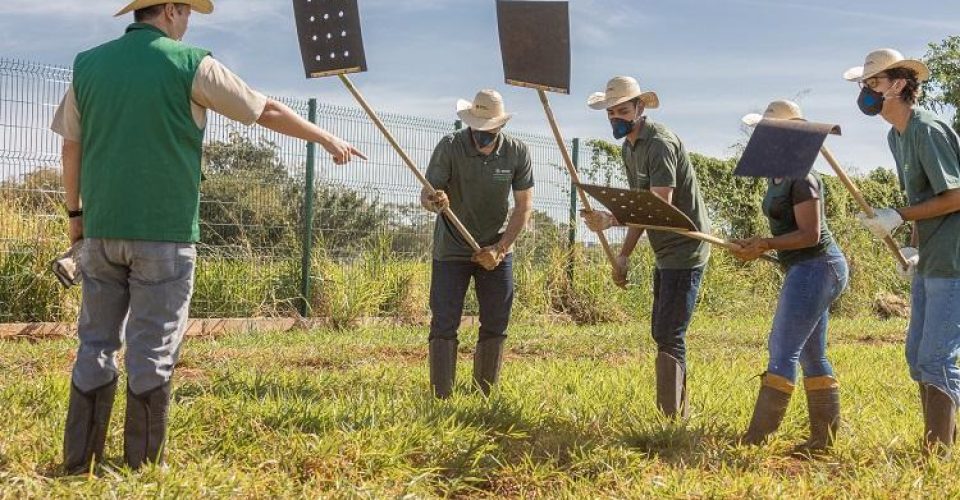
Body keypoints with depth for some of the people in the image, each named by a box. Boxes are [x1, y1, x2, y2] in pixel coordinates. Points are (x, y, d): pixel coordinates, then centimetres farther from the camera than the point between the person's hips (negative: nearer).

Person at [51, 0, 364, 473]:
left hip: (101, 230, 4)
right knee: (152, 350, 2)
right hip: (164, 232, -4)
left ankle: (78, 462, 13)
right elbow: (269, 112, 2)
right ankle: (142, 466, 8)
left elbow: (71, 148, 13)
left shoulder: (87, 64, 8)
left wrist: (75, 212, 24)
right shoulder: (190, 65, -4)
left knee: (96, 344, 11)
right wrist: (329, 139, 14)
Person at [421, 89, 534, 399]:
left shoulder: (517, 153, -9)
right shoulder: (449, 147, -15)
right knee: (444, 324, -6)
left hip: (496, 250, 3)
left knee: (496, 326, 6)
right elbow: (426, 196, -17)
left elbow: (524, 206, -5)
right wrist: (435, 202, -42)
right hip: (451, 250, -2)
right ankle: (441, 399, -1)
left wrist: (500, 248, -13)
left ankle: (485, 396, 18)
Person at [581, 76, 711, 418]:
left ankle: (671, 419, -10)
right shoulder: (629, 148, 12)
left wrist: (610, 220, -38)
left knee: (669, 337, -13)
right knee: (661, 333, 15)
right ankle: (680, 412, 26)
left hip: (685, 249, -10)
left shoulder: (660, 143, -18)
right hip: (666, 252, 10)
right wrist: (624, 254, 12)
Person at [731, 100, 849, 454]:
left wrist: (765, 245, -22)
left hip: (815, 269, -11)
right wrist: (756, 246, 10)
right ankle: (826, 436, 19)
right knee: (812, 356, 13)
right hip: (808, 270, 11)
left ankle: (755, 439, -10)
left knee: (783, 352, -11)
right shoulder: (777, 176, 14)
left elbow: (810, 234, -20)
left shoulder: (802, 178, -16)